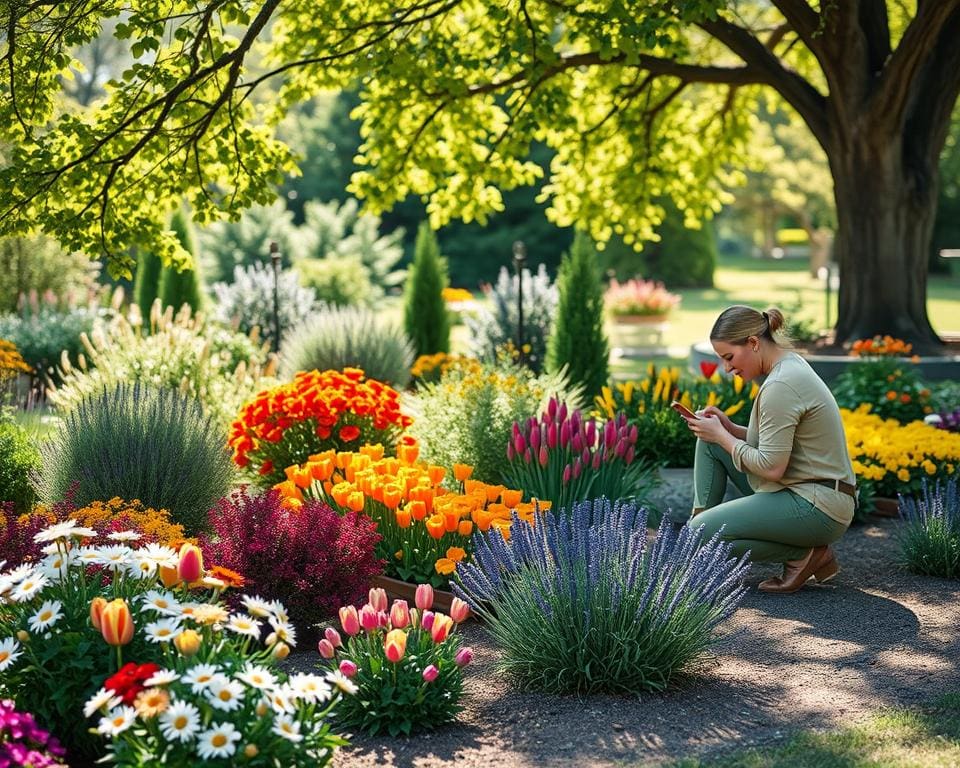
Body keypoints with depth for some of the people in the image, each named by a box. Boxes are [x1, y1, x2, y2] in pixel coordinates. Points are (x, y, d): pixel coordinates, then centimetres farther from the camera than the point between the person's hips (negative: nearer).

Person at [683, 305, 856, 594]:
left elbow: (772, 467, -22)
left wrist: (721, 435, -9)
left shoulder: (780, 386, -22)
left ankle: (804, 554, -6)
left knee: (701, 535, -15)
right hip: (799, 491, 10)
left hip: (818, 508, -10)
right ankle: (700, 520, 12)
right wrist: (728, 429, 5)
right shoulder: (789, 364, 9)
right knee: (709, 440, 10)